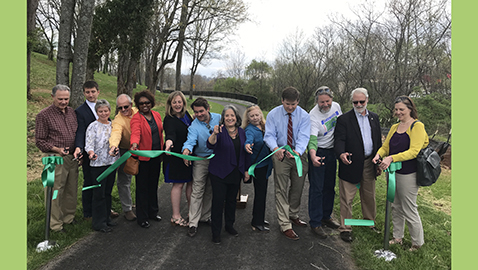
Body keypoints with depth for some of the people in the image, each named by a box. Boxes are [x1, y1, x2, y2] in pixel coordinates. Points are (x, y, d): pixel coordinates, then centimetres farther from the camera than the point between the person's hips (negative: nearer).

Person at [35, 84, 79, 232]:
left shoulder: (72, 112, 10)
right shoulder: (43, 115, -6)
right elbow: (39, 141, -5)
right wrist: (57, 149, -17)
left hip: (73, 158, 5)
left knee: (71, 190, 13)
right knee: (55, 192, 0)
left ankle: (69, 217, 30)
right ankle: (55, 224, 13)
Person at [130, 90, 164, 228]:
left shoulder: (157, 115, 8)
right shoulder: (136, 118, -10)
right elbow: (135, 132, -28)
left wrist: (162, 151, 13)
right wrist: (134, 144, -48)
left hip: (156, 155, 5)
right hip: (143, 156, -5)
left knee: (153, 184, 16)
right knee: (142, 187, 2)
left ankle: (153, 212, 31)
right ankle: (142, 217, 13)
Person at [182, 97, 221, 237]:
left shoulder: (219, 118, -2)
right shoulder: (194, 126, -11)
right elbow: (190, 140, -29)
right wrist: (186, 150, -48)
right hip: (201, 161, -3)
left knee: (210, 190, 14)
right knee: (197, 191, -4)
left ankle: (205, 216, 30)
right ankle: (193, 223, 3)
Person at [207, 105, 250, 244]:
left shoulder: (241, 132, 6)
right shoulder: (220, 131, -10)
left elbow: (245, 152, 13)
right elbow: (211, 144, -28)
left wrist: (246, 170, 12)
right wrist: (214, 134, -48)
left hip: (235, 173, 5)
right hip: (219, 173, -5)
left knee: (232, 200, 15)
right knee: (218, 201, -2)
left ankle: (229, 225, 34)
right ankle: (216, 231, 11)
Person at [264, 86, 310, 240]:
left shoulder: (304, 116, -7)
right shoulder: (273, 114, -7)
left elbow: (303, 136, -17)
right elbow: (269, 135, -13)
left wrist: (297, 151, -38)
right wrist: (275, 148, -35)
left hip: (299, 155, 2)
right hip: (280, 155, -2)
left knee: (297, 189, 14)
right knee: (282, 190, -3)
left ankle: (293, 216, 37)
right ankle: (285, 225, 5)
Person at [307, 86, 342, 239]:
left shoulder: (336, 106, -3)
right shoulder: (313, 115, -22)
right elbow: (312, 139, -32)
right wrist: (313, 156, -50)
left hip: (332, 151, 6)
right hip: (318, 152, -6)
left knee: (330, 186, 14)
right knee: (317, 188, -5)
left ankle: (326, 217, 30)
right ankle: (315, 223, 5)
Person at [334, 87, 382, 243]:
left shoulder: (374, 118, 11)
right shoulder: (344, 119, -6)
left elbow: (378, 140, 15)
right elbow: (339, 140, -14)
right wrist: (341, 154, -34)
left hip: (369, 164, 5)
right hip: (351, 164, -5)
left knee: (369, 196, 19)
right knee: (347, 198, 2)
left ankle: (370, 221, 38)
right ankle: (345, 228, 14)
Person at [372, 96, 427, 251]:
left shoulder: (417, 126, -10)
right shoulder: (394, 127, 12)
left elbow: (413, 151, -21)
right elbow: (385, 146, 13)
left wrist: (391, 158, -31)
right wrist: (378, 155, -10)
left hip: (408, 174, -7)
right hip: (393, 172, 7)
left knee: (409, 210, 3)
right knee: (396, 207, 17)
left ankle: (418, 243, 22)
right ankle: (398, 237, 33)